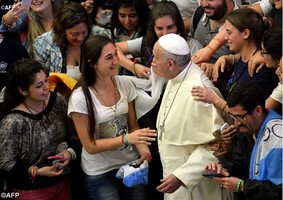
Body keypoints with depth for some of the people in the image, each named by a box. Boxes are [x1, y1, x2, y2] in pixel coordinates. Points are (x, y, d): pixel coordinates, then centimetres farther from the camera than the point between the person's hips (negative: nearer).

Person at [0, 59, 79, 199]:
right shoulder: (13, 122, -25)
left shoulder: (57, 101, -8)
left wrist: (70, 152, -15)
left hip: (62, 181, 5)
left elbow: (73, 133, 3)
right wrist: (36, 171, -24)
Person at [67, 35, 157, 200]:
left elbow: (133, 125, 2)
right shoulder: (80, 98, -20)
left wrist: (143, 150, -16)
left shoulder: (125, 84, -7)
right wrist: (127, 139, -26)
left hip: (131, 163, 4)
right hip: (100, 173, -4)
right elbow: (90, 146, -17)